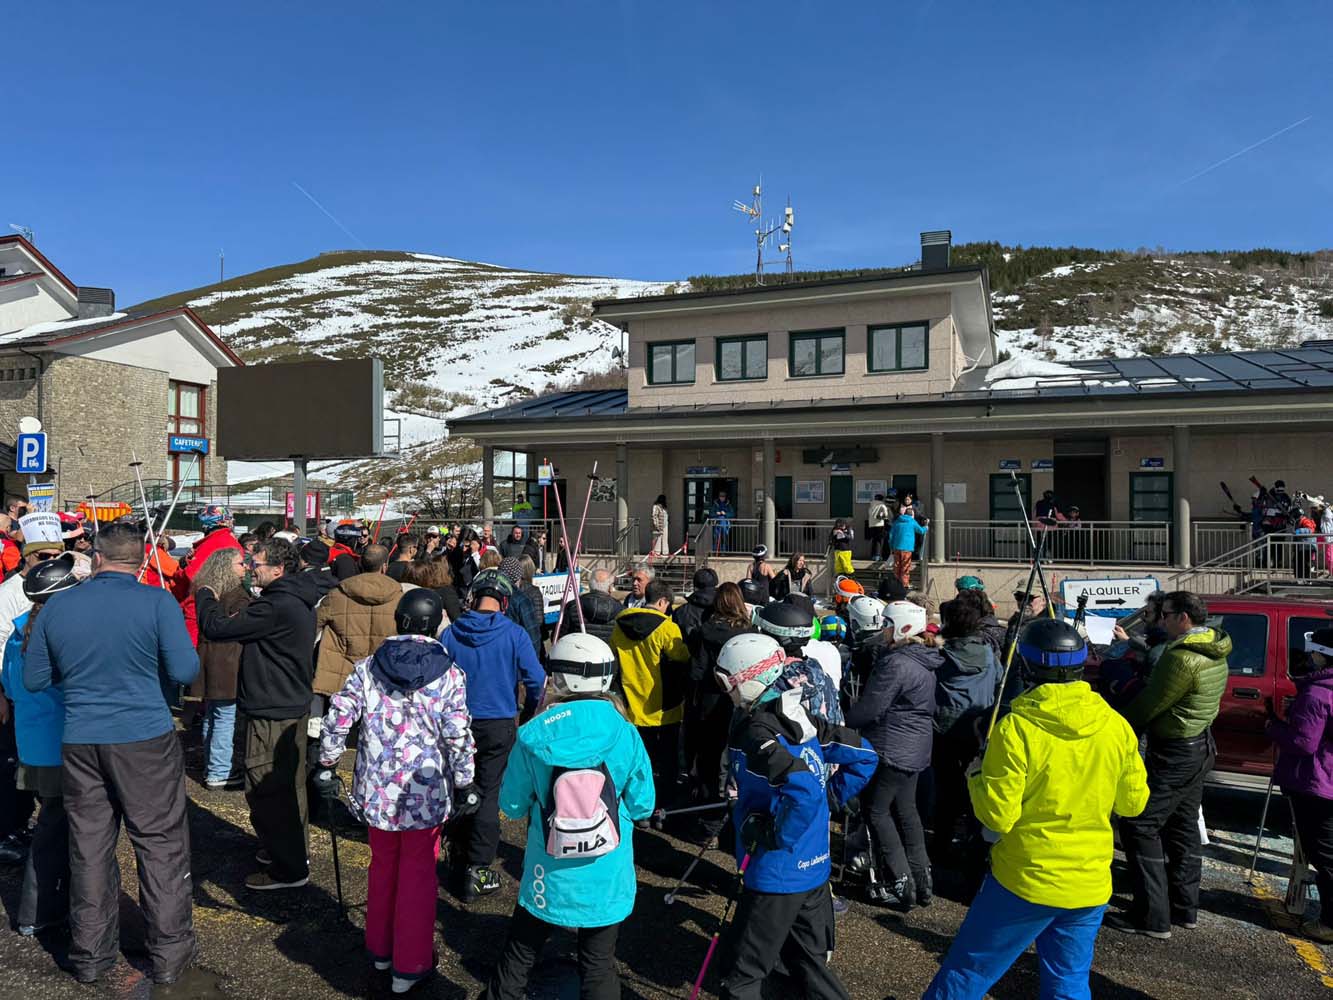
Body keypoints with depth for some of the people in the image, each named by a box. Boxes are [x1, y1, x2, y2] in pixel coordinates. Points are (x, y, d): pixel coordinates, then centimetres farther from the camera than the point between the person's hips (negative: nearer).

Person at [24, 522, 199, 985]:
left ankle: (90, 955, 27)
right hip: (146, 739, -3)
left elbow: (34, 680, 9)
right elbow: (185, 671, -12)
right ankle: (169, 954, 15)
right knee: (161, 844, 7)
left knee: (89, 847, 15)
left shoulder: (56, 606, 1)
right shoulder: (157, 602, -11)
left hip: (79, 743, 4)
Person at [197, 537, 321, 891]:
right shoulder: (299, 601, 8)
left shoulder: (276, 605, -24)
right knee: (288, 785, 22)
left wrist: (205, 596, -3)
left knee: (266, 790, 0)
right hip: (294, 705, 10)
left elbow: (217, 629, -21)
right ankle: (295, 851, 36)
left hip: (272, 712, -10)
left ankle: (287, 869, 9)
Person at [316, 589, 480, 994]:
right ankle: (410, 965, 22)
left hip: (377, 789, 3)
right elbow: (458, 740, -10)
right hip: (426, 792, -3)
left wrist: (327, 766, 10)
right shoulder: (449, 675, -10)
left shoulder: (367, 668, -3)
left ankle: (380, 949, 39)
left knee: (382, 865, 22)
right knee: (418, 873, 11)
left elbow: (338, 717, -3)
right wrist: (464, 788, 1)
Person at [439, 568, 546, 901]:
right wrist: (529, 717, 6)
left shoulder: (451, 633, -5)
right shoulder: (514, 634, -11)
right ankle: (476, 871, 6)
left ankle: (458, 856, 33)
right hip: (498, 726, -2)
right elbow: (537, 681, -12)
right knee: (488, 796, 5)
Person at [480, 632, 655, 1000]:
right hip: (607, 881, 0)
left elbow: (511, 806, -4)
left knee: (518, 956, 20)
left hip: (548, 878, 0)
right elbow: (642, 806, -3)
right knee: (599, 966, 17)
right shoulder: (626, 736, -14)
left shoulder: (533, 736, -15)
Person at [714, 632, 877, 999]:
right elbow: (863, 756, 8)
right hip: (814, 867, 8)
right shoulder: (799, 718, 3)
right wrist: (831, 797, 11)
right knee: (809, 962, 23)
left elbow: (804, 792, -34)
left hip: (777, 875, -8)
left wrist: (775, 839, -20)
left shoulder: (755, 734, -21)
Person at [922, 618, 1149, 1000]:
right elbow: (1133, 803, 8)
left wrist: (976, 777, 1)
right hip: (1091, 884, 5)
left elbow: (998, 816, -17)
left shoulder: (1016, 728, -19)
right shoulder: (1117, 727, -4)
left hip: (1026, 879, -4)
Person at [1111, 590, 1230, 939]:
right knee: (1183, 826, 18)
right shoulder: (1215, 655, 6)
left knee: (1138, 824, -4)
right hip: (1201, 746, 10)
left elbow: (1148, 705, -19)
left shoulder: (1181, 658, -24)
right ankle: (1184, 908, 28)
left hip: (1174, 753, -10)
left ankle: (1152, 917, -2)